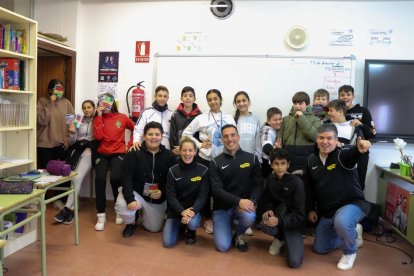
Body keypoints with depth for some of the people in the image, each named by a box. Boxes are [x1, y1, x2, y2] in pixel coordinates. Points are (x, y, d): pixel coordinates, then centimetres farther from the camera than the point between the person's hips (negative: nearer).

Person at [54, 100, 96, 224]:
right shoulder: (78, 121, 16)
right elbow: (71, 142, 16)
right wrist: (72, 133, -5)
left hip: (90, 151, -3)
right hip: (78, 150, 3)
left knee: (77, 178, -22)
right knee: (76, 178, -22)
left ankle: (68, 209, -19)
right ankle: (71, 209, -13)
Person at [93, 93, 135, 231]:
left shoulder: (122, 117, 5)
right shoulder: (98, 119, 8)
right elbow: (97, 136, -9)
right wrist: (99, 116, -9)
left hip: (118, 153, -1)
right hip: (102, 154, 2)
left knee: (115, 178, -26)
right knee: (100, 179, -24)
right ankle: (101, 215, -11)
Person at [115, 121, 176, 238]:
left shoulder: (169, 156, -6)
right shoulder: (134, 153, -14)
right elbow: (126, 178, -19)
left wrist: (163, 192, -20)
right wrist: (130, 199, -31)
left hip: (158, 199, 3)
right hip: (136, 192, -2)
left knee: (154, 229, 11)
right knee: (121, 206, -33)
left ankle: (143, 213, 47)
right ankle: (131, 223, 6)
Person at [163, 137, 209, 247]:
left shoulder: (203, 170, -9)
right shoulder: (172, 171, -6)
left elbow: (203, 195, -11)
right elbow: (170, 196, -9)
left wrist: (192, 210, -28)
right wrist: (182, 211, -25)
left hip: (194, 209, -1)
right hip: (176, 209, 1)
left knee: (192, 223, -34)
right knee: (168, 242, -9)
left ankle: (190, 231, 6)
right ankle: (179, 225, 25)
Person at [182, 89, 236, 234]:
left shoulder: (229, 118, 2)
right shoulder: (201, 118, -2)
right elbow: (186, 133, 1)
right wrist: (199, 144, -7)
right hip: (204, 158, -1)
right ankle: (208, 218, 23)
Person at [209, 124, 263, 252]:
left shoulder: (252, 158, 0)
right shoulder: (215, 162, -5)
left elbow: (259, 184, -3)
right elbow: (216, 190, -12)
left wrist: (251, 201, -22)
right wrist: (239, 201, -25)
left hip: (244, 204, 1)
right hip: (222, 207, -1)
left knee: (249, 217, -33)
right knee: (222, 246, -13)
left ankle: (239, 234, 4)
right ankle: (227, 224, 23)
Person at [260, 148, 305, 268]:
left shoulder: (297, 182, -19)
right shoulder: (271, 179, -4)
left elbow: (299, 215, -20)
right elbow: (266, 200, 7)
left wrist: (279, 220, -34)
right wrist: (268, 210, -16)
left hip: (294, 223, -3)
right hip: (277, 216, 4)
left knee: (294, 262, -22)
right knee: (264, 226, -34)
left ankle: (288, 239, 12)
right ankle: (280, 238, 3)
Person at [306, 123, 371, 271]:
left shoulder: (342, 155, -18)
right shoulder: (312, 160, 0)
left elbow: (352, 154, -46)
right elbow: (310, 187, 10)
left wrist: (359, 149, -69)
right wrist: (311, 209, 7)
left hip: (352, 203, -6)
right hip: (327, 211, 6)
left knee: (341, 221, -41)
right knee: (320, 248, 12)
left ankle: (350, 252, -7)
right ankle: (353, 232, 34)